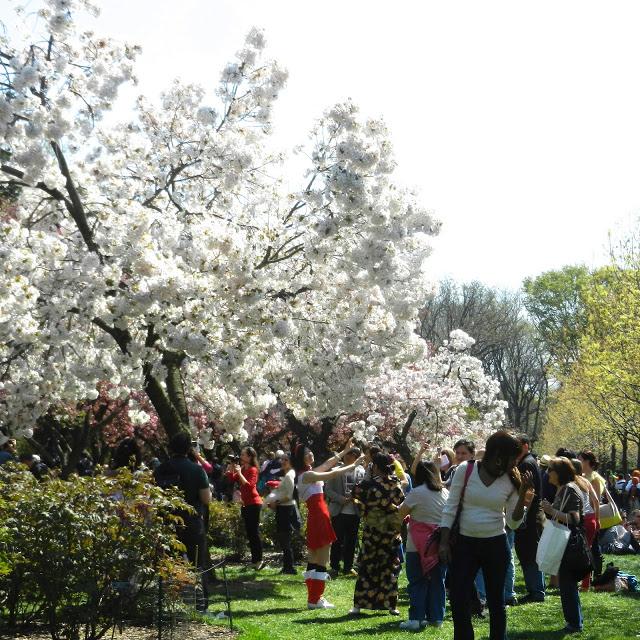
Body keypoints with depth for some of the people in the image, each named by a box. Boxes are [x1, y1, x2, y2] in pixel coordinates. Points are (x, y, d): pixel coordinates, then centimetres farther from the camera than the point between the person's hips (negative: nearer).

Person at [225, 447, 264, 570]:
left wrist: (239, 473, -26)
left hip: (254, 504, -9)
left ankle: (259, 560, -8)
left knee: (254, 532, -10)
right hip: (245, 504, 9)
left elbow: (249, 485, -24)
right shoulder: (242, 469, 13)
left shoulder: (253, 470, -12)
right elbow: (232, 480, 10)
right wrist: (231, 468, -2)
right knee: (249, 533, 11)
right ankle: (254, 560, 17)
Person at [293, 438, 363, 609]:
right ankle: (315, 600, -3)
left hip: (316, 518, 10)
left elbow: (329, 463, 22)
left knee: (314, 560, 13)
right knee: (322, 561, -6)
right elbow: (333, 474, -18)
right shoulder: (306, 475, -14)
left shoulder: (310, 473, 14)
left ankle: (314, 597, 19)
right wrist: (354, 464, -13)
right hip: (319, 517, -10)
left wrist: (345, 450, 23)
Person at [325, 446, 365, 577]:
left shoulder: (361, 471, 0)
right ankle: (334, 567, 12)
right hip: (339, 511, -2)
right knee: (337, 541, 3)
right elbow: (328, 490, -3)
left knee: (351, 541, 10)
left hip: (354, 512, 2)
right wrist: (342, 499, -14)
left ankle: (348, 567, 22)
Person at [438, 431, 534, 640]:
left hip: (496, 546, 1)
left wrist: (523, 494, -12)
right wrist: (443, 542, -7)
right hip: (464, 544, -1)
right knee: (459, 602, -1)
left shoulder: (511, 481, -2)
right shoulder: (465, 470, -7)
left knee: (496, 601, 10)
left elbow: (514, 523, 0)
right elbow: (450, 508, -3)